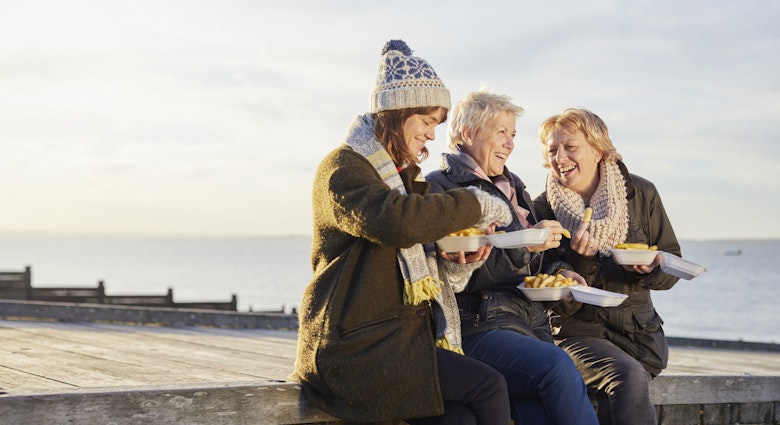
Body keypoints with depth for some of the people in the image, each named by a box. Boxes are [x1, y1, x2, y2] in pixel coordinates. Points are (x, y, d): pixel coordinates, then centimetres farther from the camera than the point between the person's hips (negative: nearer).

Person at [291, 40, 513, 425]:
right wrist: (475, 204, -16)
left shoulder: (402, 173, 23)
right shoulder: (343, 168, -7)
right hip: (354, 346, -8)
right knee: (488, 388, -20)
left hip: (392, 334, 8)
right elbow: (397, 222, -27)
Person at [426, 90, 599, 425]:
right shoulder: (439, 188, 0)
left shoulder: (511, 187, 24)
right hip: (477, 325, -6)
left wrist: (556, 272, 9)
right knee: (556, 366, -33)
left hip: (531, 320, 6)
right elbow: (452, 275, -12)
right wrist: (524, 244, -15)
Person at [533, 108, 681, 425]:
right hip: (578, 331, -2)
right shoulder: (543, 210, -6)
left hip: (639, 329, 2)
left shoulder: (641, 194, 0)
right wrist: (581, 261, -24)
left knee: (619, 399, -28)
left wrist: (649, 270, -16)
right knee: (630, 377, -30)